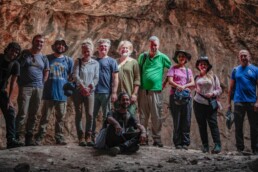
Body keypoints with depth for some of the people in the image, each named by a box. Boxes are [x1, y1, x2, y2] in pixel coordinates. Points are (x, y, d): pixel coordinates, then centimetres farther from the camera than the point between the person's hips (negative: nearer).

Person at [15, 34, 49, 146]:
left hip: (38, 88, 4)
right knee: (22, 113, -11)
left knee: (33, 114, 6)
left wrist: (41, 84, 8)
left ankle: (29, 137, 12)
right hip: (25, 87, -4)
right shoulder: (24, 54, 4)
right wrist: (20, 82, 0)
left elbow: (46, 72, 19)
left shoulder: (44, 58, 14)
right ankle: (16, 136, -9)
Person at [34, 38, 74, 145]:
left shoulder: (69, 60, 9)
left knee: (61, 117, 6)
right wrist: (43, 84, 4)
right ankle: (39, 138, 2)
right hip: (48, 93, -2)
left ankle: (59, 138, 13)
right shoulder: (47, 58, 6)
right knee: (45, 117, -2)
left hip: (62, 93, 2)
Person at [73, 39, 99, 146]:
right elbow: (75, 76, -3)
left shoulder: (95, 63, 10)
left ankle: (88, 137, 0)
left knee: (90, 114, -8)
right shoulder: (78, 62, 7)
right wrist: (82, 87, -15)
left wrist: (89, 87, -12)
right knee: (78, 114, -1)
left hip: (90, 92, 0)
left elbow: (96, 78, 4)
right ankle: (81, 137, 3)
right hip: (78, 91, 0)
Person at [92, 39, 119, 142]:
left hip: (106, 93, -3)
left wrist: (114, 92, -9)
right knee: (92, 115, 7)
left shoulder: (111, 61, 3)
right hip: (94, 92, 4)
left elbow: (115, 78, -2)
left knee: (106, 116, 3)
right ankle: (92, 136, 15)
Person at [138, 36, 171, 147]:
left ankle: (157, 139, 3)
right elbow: (138, 71, 18)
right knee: (143, 116, 5)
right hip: (143, 91, 2)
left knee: (156, 117, -1)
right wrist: (138, 86, 10)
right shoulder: (142, 56, 10)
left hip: (156, 91, -2)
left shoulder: (162, 57, 4)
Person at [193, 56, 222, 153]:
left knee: (213, 124, -11)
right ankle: (205, 146, 9)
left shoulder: (213, 76, 9)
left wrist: (213, 93, -12)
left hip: (211, 104, -2)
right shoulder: (197, 78, 12)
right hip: (199, 104, 2)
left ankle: (217, 145, -14)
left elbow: (219, 90, 5)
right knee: (202, 125, 3)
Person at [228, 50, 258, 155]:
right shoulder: (236, 70, 9)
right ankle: (240, 149, 10)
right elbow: (231, 87, 10)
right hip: (239, 102, 1)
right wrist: (228, 102, 5)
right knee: (238, 126, 3)